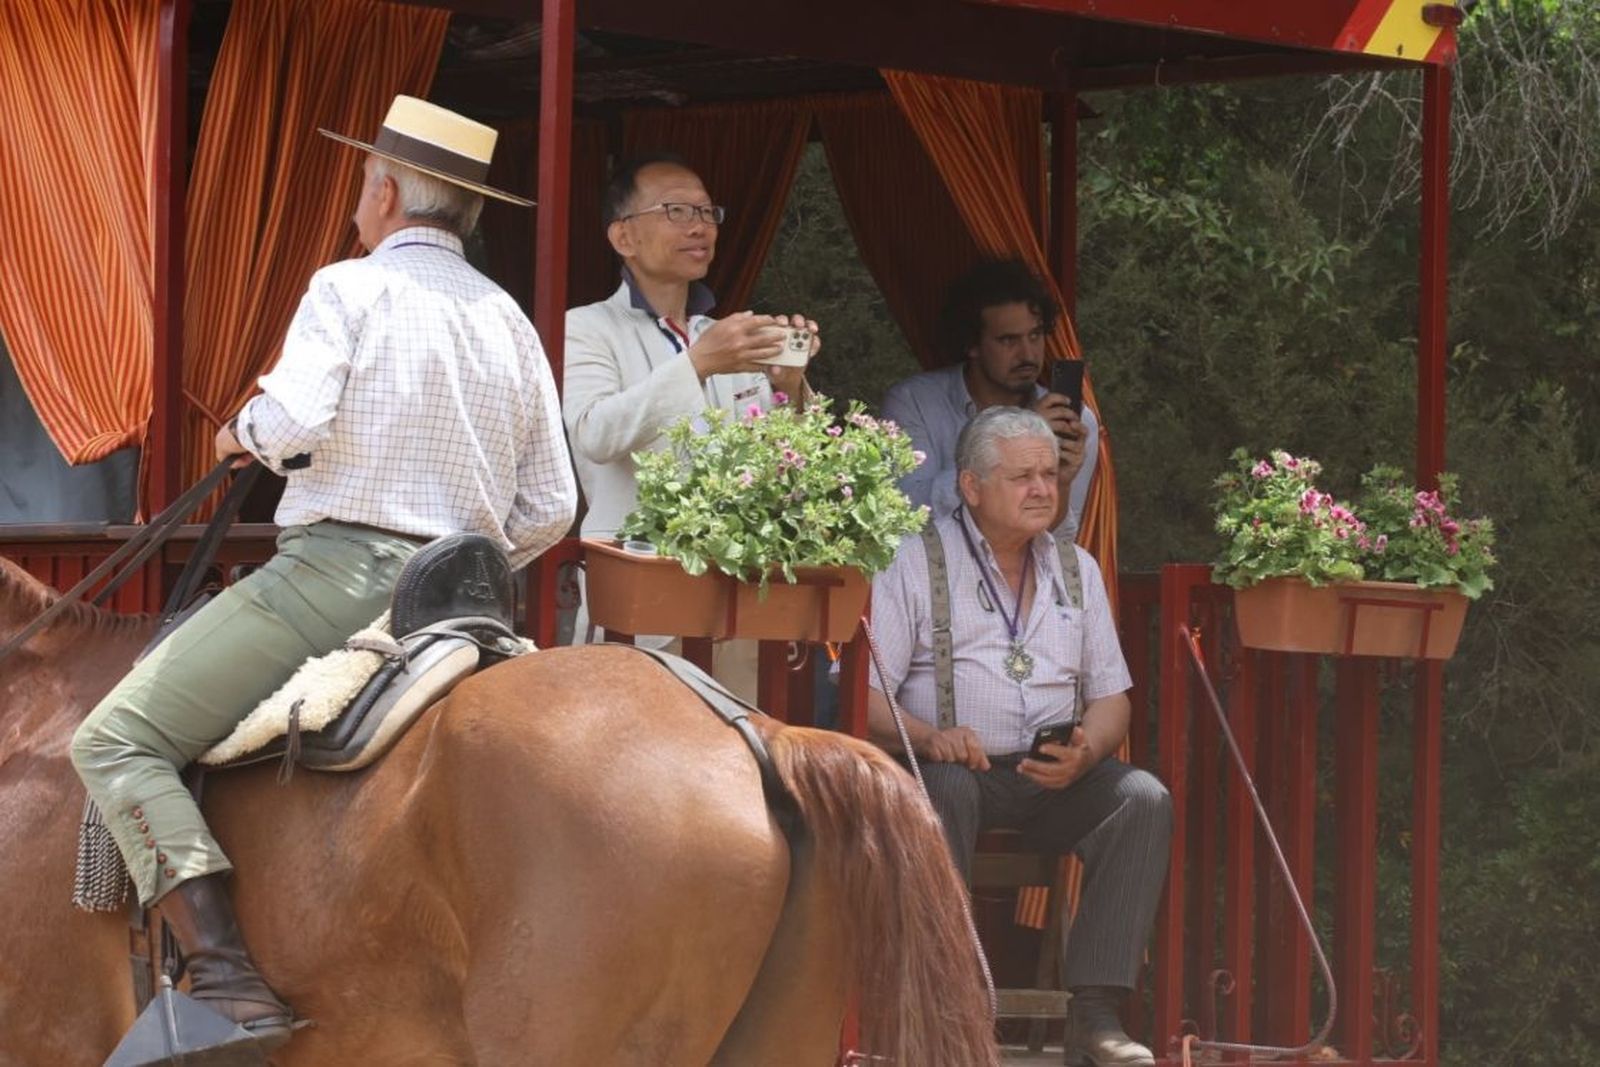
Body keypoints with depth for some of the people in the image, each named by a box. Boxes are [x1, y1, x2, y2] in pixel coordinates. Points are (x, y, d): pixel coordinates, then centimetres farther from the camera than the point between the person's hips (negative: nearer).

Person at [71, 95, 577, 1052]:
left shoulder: (349, 289, -3)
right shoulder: (509, 321, 17)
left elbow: (296, 417, -20)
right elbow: (550, 508, 15)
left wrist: (245, 432, 2)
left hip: (339, 568, -7)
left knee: (117, 743, -8)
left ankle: (225, 975, -25)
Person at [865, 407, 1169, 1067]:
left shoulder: (1076, 569, 16)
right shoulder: (915, 563, 1)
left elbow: (1111, 698, 14)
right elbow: (865, 694, -8)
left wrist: (1084, 755, -10)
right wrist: (927, 738, -28)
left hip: (1056, 778, 4)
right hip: (957, 764, -4)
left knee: (1145, 800, -22)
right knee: (944, 790, -37)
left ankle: (1094, 1011, -26)